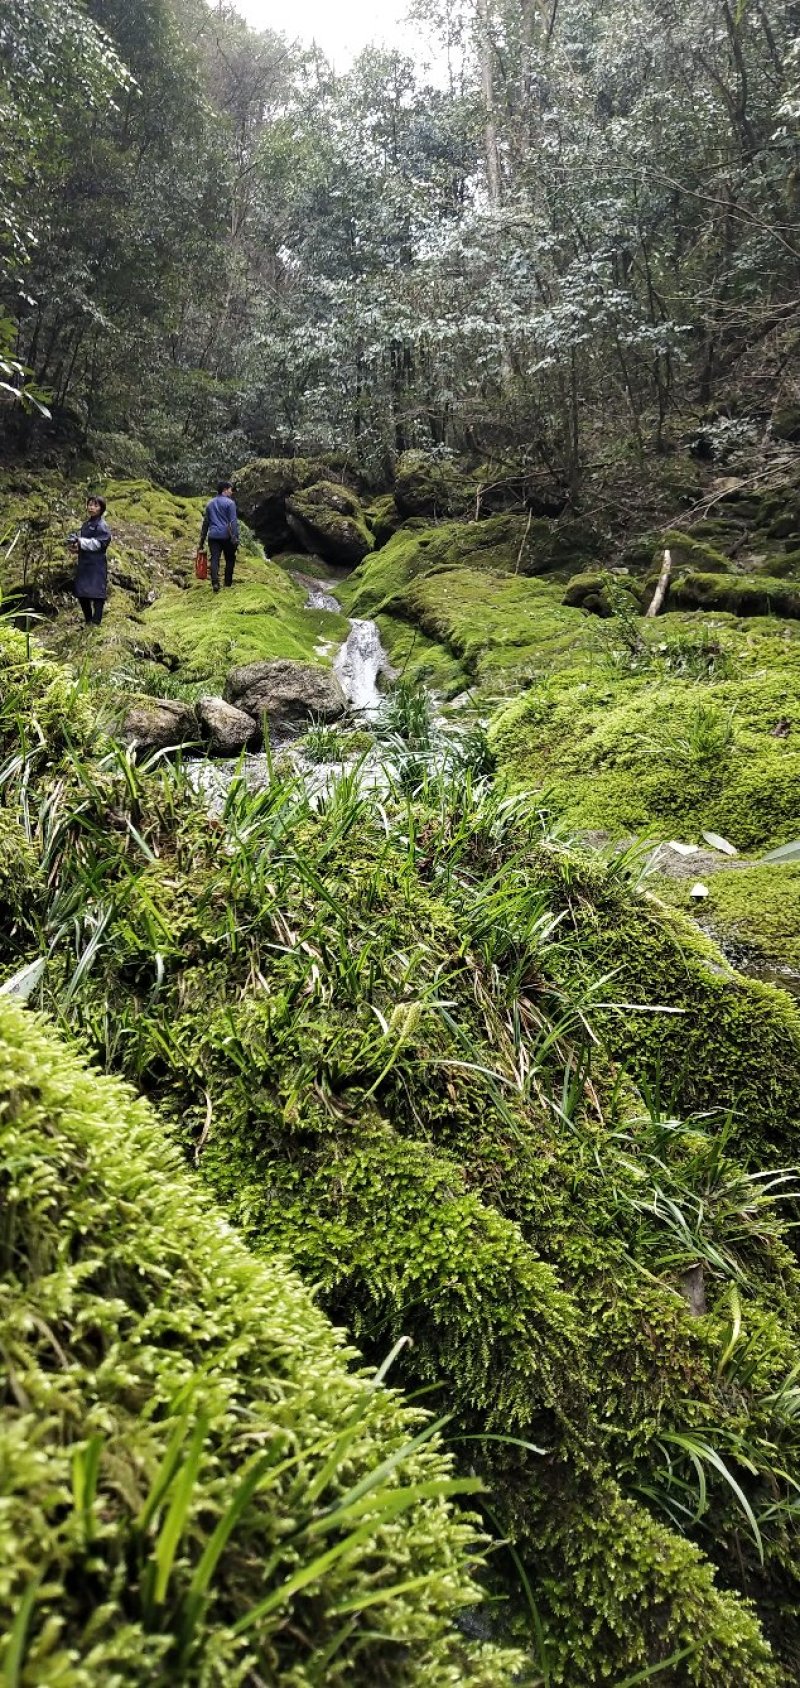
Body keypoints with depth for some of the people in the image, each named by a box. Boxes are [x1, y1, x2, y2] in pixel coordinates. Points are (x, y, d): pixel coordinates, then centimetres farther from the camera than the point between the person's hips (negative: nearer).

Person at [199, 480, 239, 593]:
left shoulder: (210, 503, 16)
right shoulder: (229, 503, -3)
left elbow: (205, 522, 19)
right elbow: (233, 522, -10)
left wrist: (202, 538, 23)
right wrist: (235, 538, -11)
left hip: (213, 536, 4)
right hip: (226, 536, -4)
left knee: (214, 559, -3)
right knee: (230, 559, 11)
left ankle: (215, 582, -18)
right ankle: (228, 582, 14)